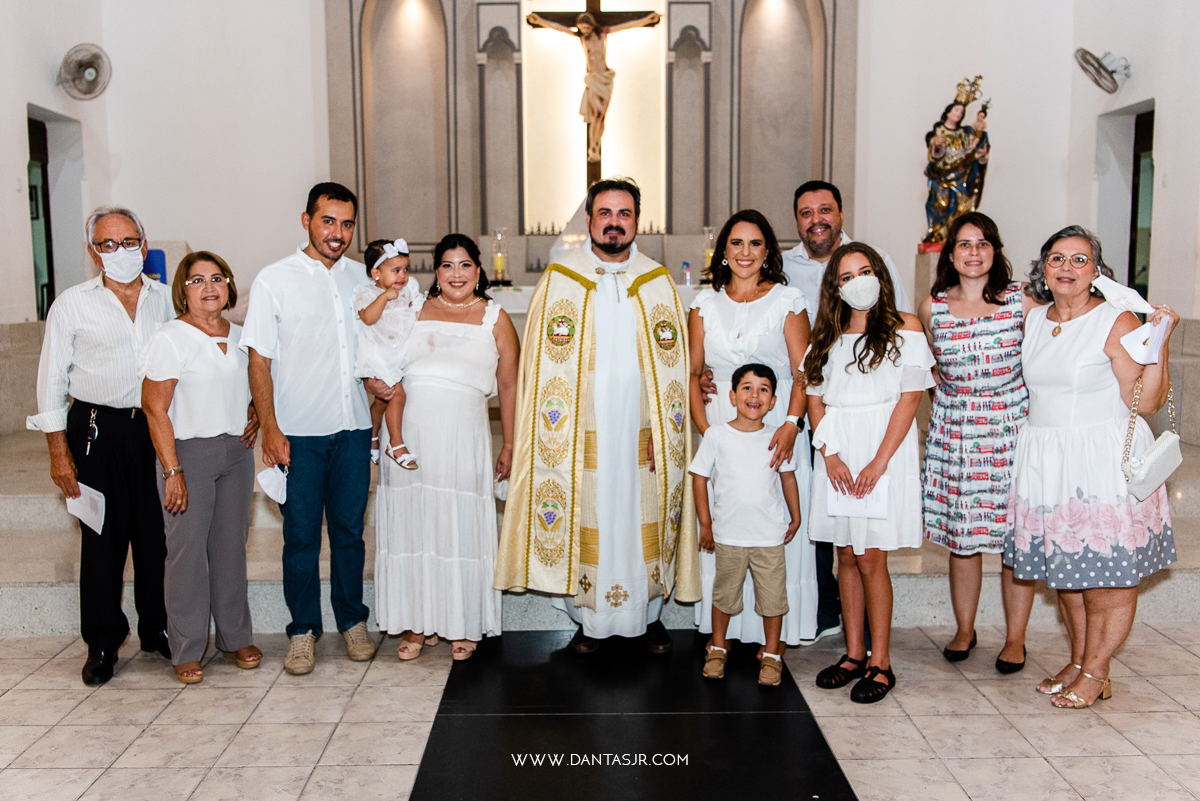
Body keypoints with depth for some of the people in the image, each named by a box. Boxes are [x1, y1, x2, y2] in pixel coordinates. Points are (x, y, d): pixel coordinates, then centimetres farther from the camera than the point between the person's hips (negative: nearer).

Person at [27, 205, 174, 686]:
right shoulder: (72, 304, 1)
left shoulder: (166, 299, 7)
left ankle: (157, 630, 24)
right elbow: (52, 380, 2)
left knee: (157, 534, 8)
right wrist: (59, 451, -3)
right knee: (101, 539, 4)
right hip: (98, 433, -2)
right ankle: (102, 644, 17)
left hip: (157, 430, 2)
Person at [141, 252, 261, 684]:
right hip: (189, 451, -5)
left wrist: (254, 412, 5)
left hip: (236, 451, 5)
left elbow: (254, 382, 27)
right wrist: (173, 471, -16)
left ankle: (236, 637, 23)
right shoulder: (170, 339, -9)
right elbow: (155, 409, -11)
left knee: (231, 545, 11)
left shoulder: (240, 336, 9)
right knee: (188, 548, -1)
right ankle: (186, 652, 11)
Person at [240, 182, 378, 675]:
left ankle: (352, 622, 25)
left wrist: (381, 377, 1)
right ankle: (303, 630, 19)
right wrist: (270, 429, -10)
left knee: (349, 530, 11)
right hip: (298, 432, -3)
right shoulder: (274, 280, -2)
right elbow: (259, 361, -3)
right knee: (301, 535, 5)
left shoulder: (362, 277, 9)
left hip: (353, 429, 3)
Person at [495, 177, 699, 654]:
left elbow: (672, 365, 6)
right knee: (585, 524, 5)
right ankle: (590, 619, 22)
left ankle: (648, 615, 25)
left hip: (641, 434, 1)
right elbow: (546, 366, 1)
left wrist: (665, 434, -1)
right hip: (581, 436, -1)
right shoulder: (559, 282, 3)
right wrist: (554, 433, -7)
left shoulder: (659, 284, 7)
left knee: (644, 521, 8)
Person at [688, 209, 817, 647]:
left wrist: (791, 424, -17)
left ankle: (778, 628, 12)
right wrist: (705, 430, -3)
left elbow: (803, 373, -2)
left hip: (776, 436, -2)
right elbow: (692, 373, 9)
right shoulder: (705, 303, 10)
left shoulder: (787, 301, 2)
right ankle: (725, 630, 15)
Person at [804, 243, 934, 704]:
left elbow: (909, 398, -5)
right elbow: (815, 398, 9)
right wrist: (829, 454, -6)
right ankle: (854, 653, 19)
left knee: (871, 558, -4)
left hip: (885, 450, -4)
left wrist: (879, 462, -14)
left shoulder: (905, 329, 2)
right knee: (846, 556, 8)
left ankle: (880, 663, 6)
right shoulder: (827, 337, 15)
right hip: (837, 452, 4)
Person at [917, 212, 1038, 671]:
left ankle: (1016, 637, 18)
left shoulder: (1019, 301, -1)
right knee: (961, 536, 6)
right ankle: (964, 630, 24)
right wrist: (951, 392, 10)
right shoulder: (932, 307, 4)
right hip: (955, 429, 2)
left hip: (1012, 426, -1)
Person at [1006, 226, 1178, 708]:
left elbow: (1145, 402, -14)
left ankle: (1095, 674, 16)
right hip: (1045, 462, 6)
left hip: (1104, 462, -6)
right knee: (1063, 567, 13)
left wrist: (1159, 344, -22)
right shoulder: (1033, 321, 9)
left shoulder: (1117, 322, -9)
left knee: (1106, 570, 1)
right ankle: (1077, 662, 28)